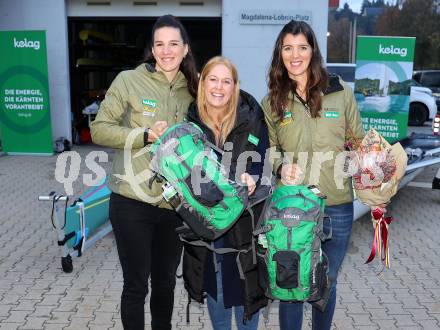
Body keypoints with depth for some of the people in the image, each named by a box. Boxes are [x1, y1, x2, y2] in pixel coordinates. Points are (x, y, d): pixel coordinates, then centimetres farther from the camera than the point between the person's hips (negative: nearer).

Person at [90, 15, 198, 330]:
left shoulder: (193, 89, 7)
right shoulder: (128, 80, -5)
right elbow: (99, 129, -8)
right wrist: (146, 135, -19)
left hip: (175, 204, 4)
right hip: (132, 203, -4)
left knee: (166, 282, 19)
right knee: (136, 285, 7)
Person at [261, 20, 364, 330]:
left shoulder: (341, 93, -2)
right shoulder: (272, 101, 1)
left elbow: (359, 143, 6)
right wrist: (280, 167, -12)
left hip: (337, 207, 0)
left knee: (326, 283, 18)